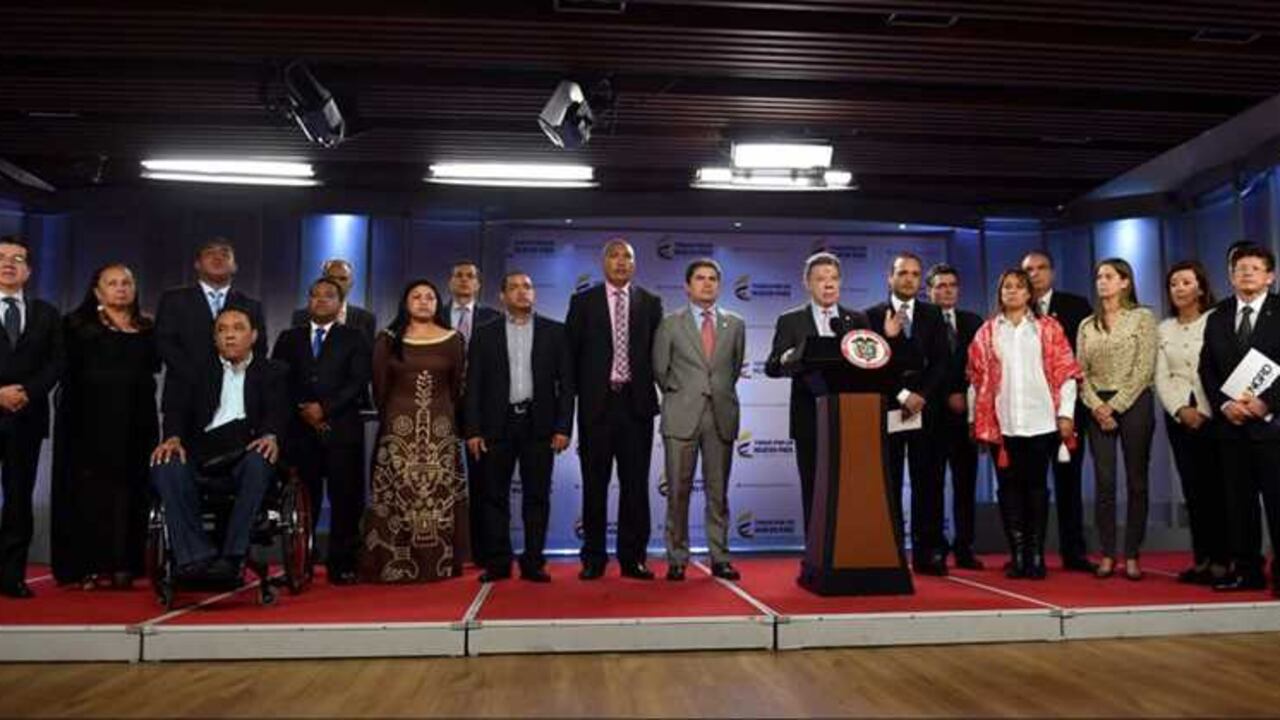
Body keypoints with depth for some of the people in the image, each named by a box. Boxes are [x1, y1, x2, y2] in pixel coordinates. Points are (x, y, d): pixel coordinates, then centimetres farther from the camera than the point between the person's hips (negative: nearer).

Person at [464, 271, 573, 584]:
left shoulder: (555, 332, 7)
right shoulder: (485, 334, 8)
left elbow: (565, 383, 4)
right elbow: (473, 385, 5)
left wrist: (563, 427, -5)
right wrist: (473, 430, -3)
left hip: (539, 424, 0)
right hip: (497, 425, 1)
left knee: (537, 496, 2)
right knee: (495, 496, 3)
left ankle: (533, 563, 10)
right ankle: (498, 563, 12)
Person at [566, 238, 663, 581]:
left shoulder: (650, 303, 8)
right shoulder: (583, 301, 5)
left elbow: (657, 351, 9)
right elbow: (571, 351, 5)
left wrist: (648, 388, 3)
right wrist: (580, 391, 1)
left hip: (637, 402, 1)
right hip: (596, 402, -1)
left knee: (635, 483, 3)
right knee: (595, 483, 4)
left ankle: (632, 558, 10)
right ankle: (593, 558, 11)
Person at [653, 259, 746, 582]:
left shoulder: (735, 324, 10)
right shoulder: (670, 324, 4)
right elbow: (659, 369, 9)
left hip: (722, 416, 2)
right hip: (682, 417, -2)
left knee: (718, 492, 6)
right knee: (678, 492, 1)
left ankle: (719, 558, 14)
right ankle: (677, 559, 10)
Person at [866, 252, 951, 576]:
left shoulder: (933, 315, 14)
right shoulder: (873, 315, 6)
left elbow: (941, 361, 6)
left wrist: (922, 396, -7)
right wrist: (902, 395, -9)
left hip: (926, 409, 2)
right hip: (887, 409, -2)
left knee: (928, 483, -1)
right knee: (889, 484, -1)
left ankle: (928, 553, 4)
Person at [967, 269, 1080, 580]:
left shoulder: (1048, 328, 8)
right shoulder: (987, 332, 10)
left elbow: (1065, 371, 3)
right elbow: (976, 377, 8)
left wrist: (1066, 414, -4)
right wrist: (975, 419, 4)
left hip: (1041, 420, -1)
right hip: (1001, 422, 1)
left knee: (1036, 485, 2)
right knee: (1009, 485, 2)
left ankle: (1036, 555, 8)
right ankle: (1017, 555, 8)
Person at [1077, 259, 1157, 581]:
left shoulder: (1142, 318, 1)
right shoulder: (1087, 325, 12)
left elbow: (1144, 369, -7)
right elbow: (1081, 372, 7)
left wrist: (1115, 405, -12)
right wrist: (1096, 406, -8)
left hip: (1133, 403, -3)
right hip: (1098, 408, 3)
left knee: (1136, 481, 1)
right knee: (1104, 482, 0)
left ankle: (1132, 556, 7)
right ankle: (1107, 555, 6)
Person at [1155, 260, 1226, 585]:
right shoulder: (1164, 329, 12)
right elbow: (1161, 378, 8)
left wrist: (1205, 412, -12)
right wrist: (1181, 410, -6)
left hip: (1213, 413, -4)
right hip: (1179, 416, 4)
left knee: (1217, 487, -3)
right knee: (1192, 489, 5)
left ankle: (1221, 560, 3)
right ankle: (1201, 559, 10)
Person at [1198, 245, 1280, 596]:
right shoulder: (1217, 318, 13)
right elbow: (1206, 369, 9)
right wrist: (1224, 404, -5)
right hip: (1231, 423, 4)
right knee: (1238, 499, 7)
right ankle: (1246, 569, 13)